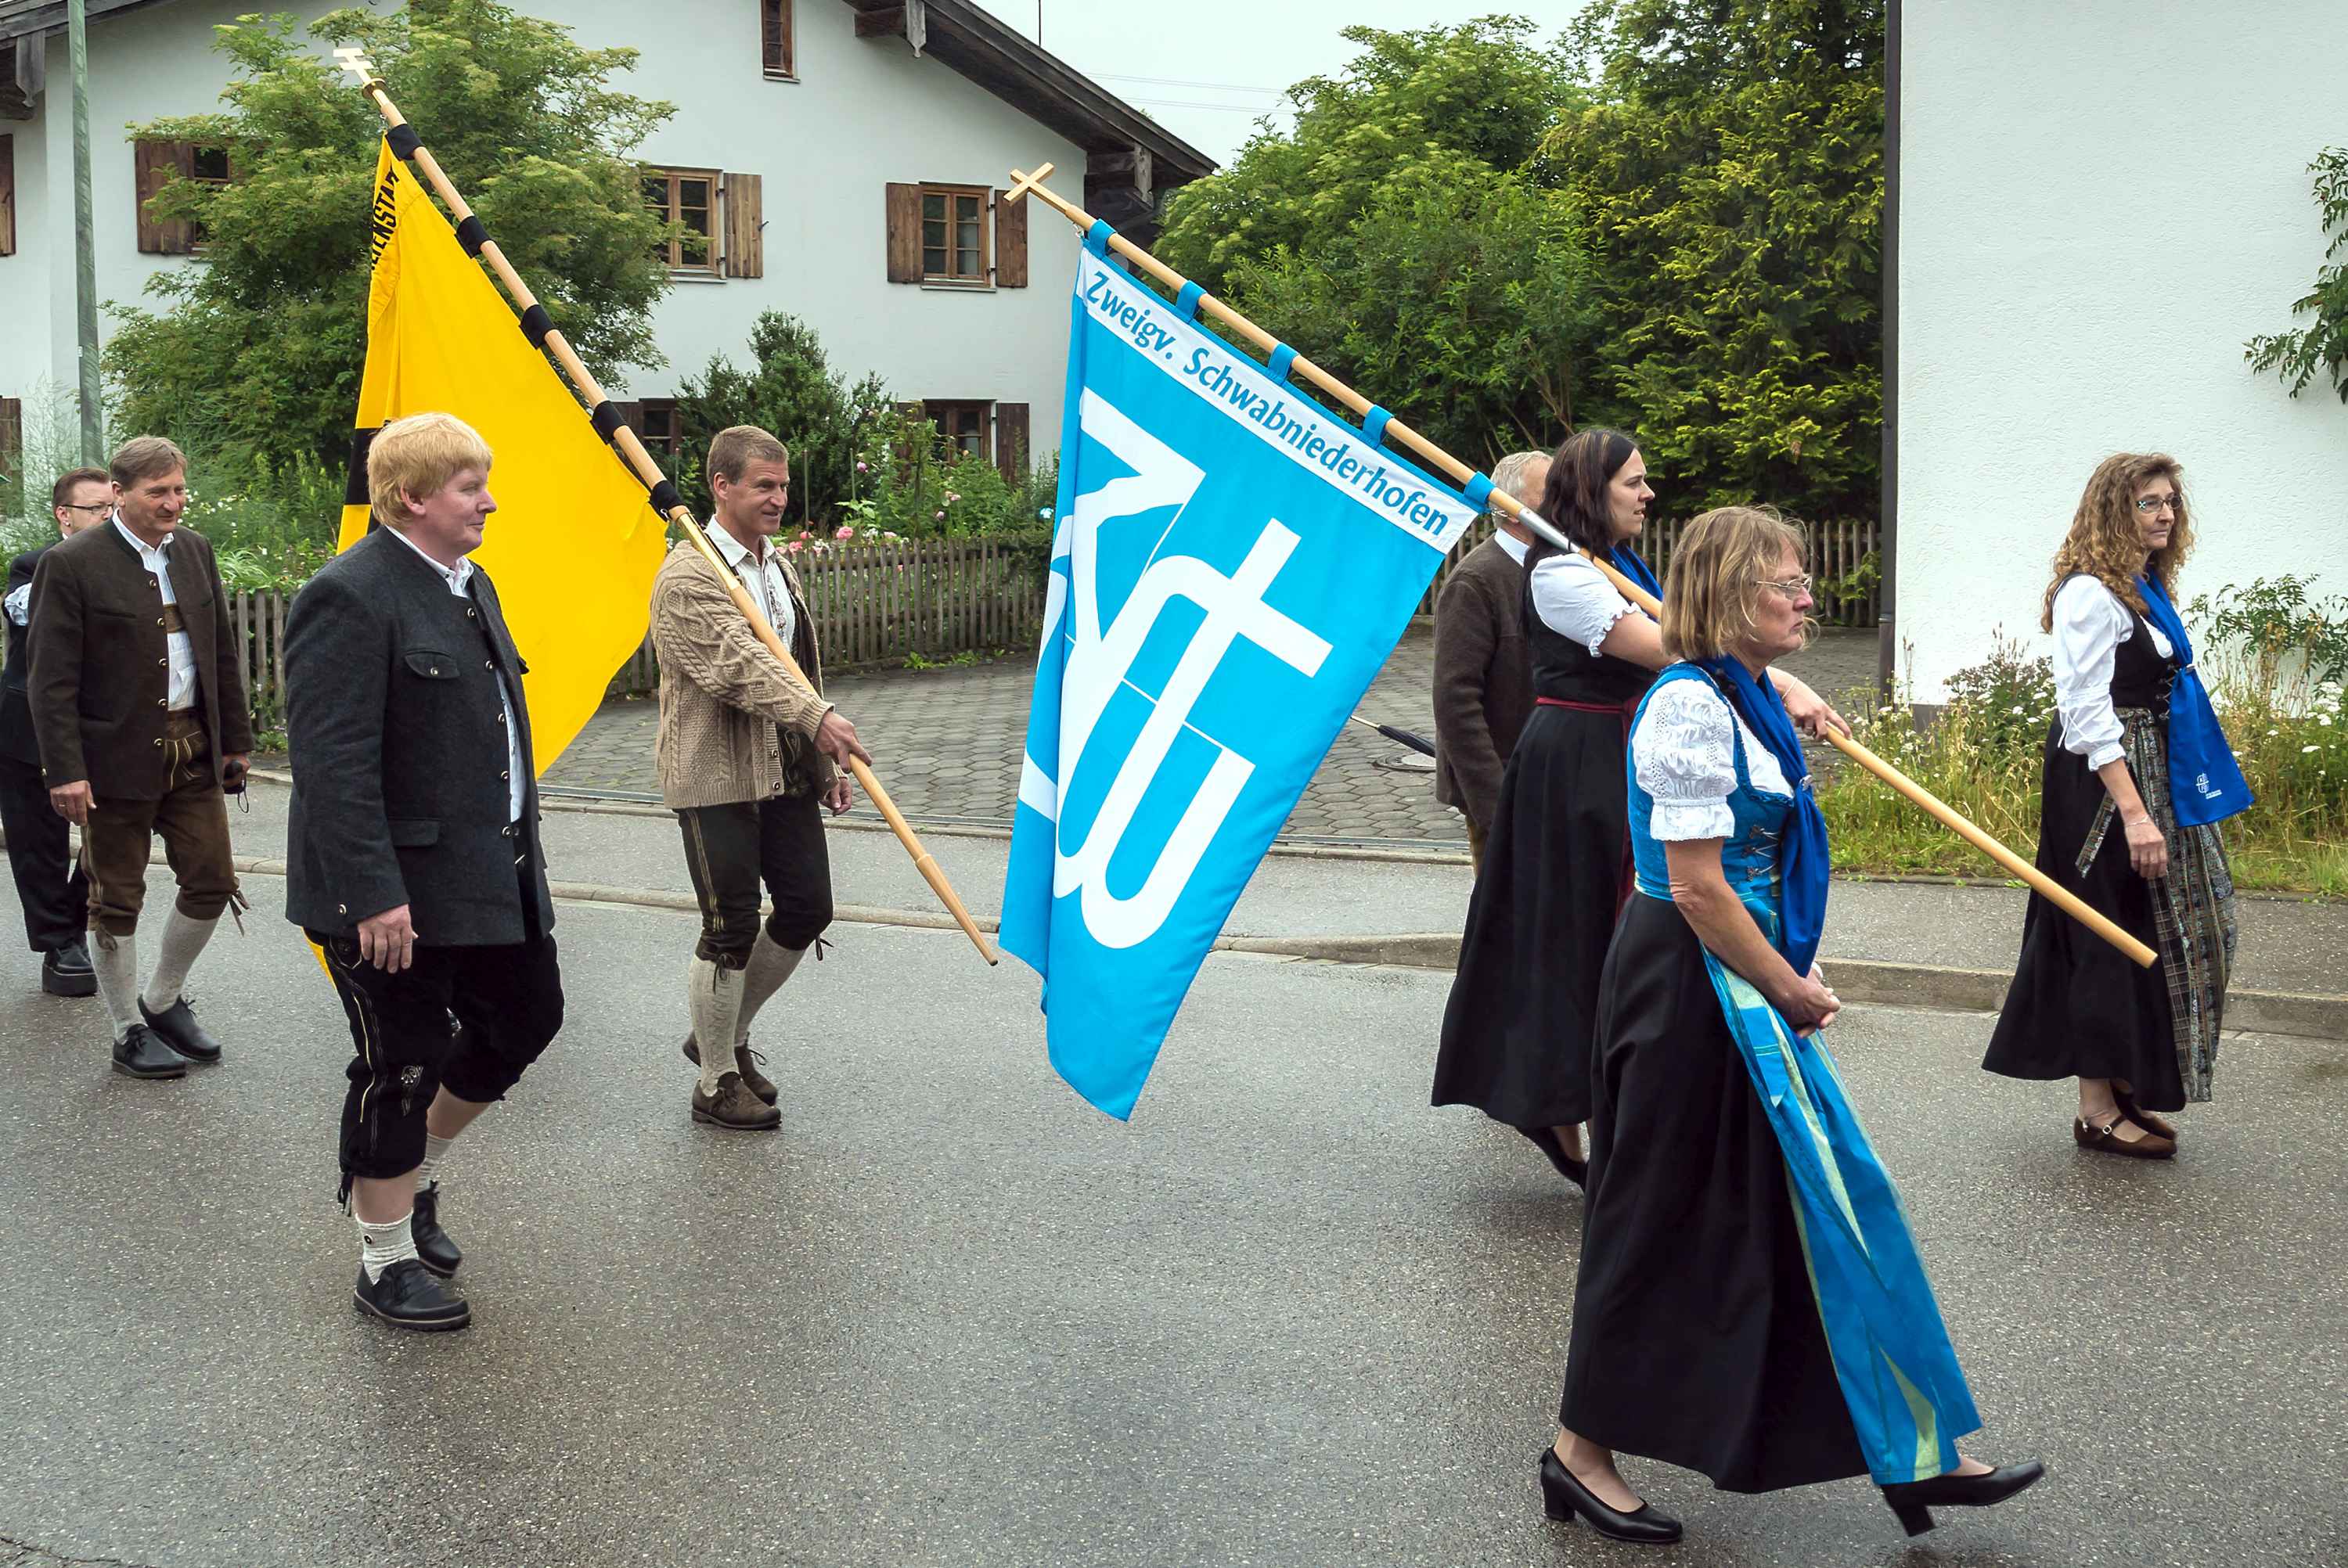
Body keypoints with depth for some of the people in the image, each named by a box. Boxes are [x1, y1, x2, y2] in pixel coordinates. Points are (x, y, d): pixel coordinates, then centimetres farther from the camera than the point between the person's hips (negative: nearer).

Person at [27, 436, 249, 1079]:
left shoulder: (194, 550, 7)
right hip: (118, 757, -6)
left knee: (212, 883, 9)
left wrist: (235, 739, 11)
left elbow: (223, 652, 13)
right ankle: (130, 1035, 20)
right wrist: (65, 771, -17)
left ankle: (162, 1001, 30)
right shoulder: (71, 563, -11)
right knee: (117, 901, 6)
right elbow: (52, 680, -12)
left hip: (194, 751, 6)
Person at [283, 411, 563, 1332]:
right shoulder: (351, 597, -18)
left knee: (525, 1018, 16)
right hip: (396, 889, -9)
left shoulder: (469, 584, 12)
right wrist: (373, 895, -26)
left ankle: (418, 1173, 37)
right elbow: (333, 764, -23)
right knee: (403, 1064, 2)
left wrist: (522, 843, 19)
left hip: (491, 874, 9)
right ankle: (387, 1263, 19)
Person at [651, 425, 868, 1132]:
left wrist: (828, 762, 19)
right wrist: (817, 718, -38)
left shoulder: (779, 567, 15)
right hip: (716, 779, -8)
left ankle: (726, 1035, 30)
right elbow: (738, 665, -27)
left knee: (808, 908, 10)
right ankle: (716, 1086, 12)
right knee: (730, 929, -3)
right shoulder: (689, 576, -14)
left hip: (787, 774, 8)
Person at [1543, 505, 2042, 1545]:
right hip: (1688, 991, -10)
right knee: (1659, 1223, 1)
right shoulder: (1691, 706, -19)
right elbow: (1696, 887, -23)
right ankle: (1582, 1451, 17)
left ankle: (1911, 1454, 21)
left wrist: (1795, 974, 9)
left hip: (1743, 990, 10)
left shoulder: (1742, 699, 11)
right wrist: (1791, 991, -13)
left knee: (1814, 1201, 12)